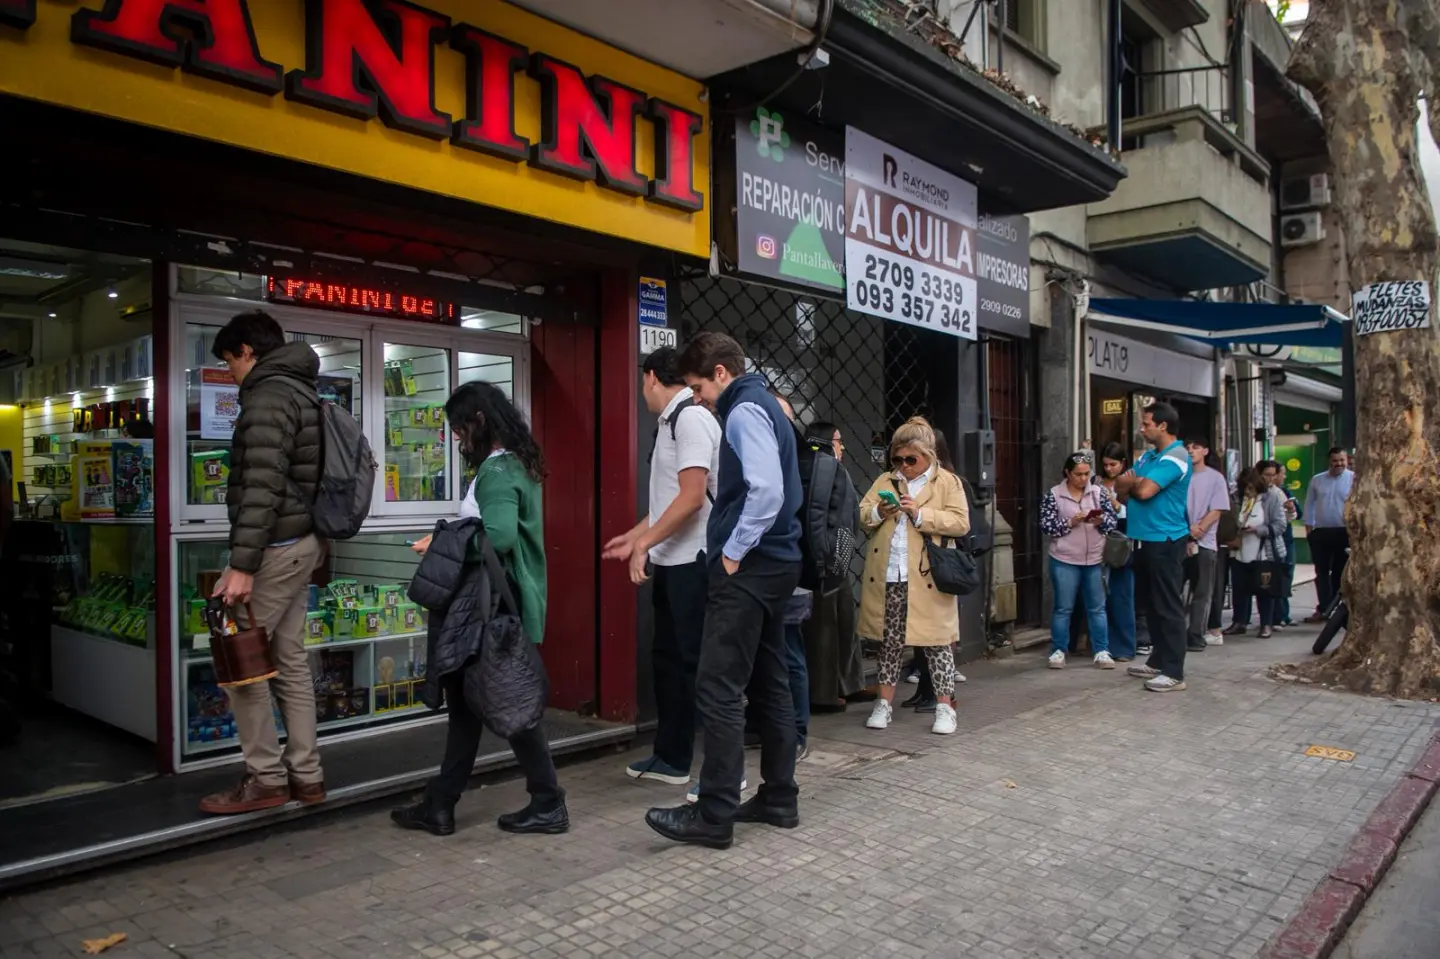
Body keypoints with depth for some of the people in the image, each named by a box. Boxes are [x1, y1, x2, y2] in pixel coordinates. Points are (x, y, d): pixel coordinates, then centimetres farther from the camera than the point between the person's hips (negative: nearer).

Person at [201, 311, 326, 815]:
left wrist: (241, 564, -25)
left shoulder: (268, 395, -15)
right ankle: (305, 774, 17)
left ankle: (266, 778, 6)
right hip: (301, 541, 10)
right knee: (289, 659, 11)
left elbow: (262, 486, -24)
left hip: (276, 546, -10)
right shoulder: (299, 392, 16)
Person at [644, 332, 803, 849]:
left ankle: (714, 816, -2)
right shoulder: (763, 405, 18)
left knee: (718, 690, -7)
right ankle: (780, 799, 23)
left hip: (749, 569, -10)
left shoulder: (744, 411, -12)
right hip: (773, 564, 11)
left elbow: (767, 490, -26)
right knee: (769, 684, 14)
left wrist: (734, 551, -17)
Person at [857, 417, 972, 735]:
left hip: (927, 578, -3)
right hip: (888, 577, 4)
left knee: (936, 642, 2)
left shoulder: (948, 482, 2)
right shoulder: (885, 481, 14)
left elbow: (961, 523, -8)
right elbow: (861, 513, 10)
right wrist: (878, 512, -12)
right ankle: (884, 703, 19)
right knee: (889, 641, 10)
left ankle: (945, 707, 10)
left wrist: (920, 513, -17)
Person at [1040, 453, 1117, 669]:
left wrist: (1101, 521, -17)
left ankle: (1102, 651, 16)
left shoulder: (1098, 492, 4)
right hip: (1064, 561, -2)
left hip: (1095, 560, 2)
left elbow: (1113, 521, 3)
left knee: (1097, 608, 9)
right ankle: (1058, 651, 13)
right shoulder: (1054, 495, -3)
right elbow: (1046, 526, -8)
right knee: (1063, 608, 5)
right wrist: (1070, 522, -19)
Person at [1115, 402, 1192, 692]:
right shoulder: (1147, 456, 16)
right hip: (1144, 539, 9)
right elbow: (1122, 489, 13)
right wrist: (1130, 484, -9)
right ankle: (1158, 661, 26)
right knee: (1151, 604, 15)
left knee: (1168, 607, -5)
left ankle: (1174, 672, 0)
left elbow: (1145, 490, -23)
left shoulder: (1175, 457, -13)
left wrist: (1132, 482, -2)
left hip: (1165, 541, -9)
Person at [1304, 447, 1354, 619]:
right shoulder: (1317, 480, 8)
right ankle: (1323, 608, 8)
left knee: (1340, 572, 7)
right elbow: (1309, 504, 12)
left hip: (1344, 532, -3)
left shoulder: (1354, 479, -4)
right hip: (1320, 532, 3)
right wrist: (1308, 527, 6)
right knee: (1321, 572, 4)